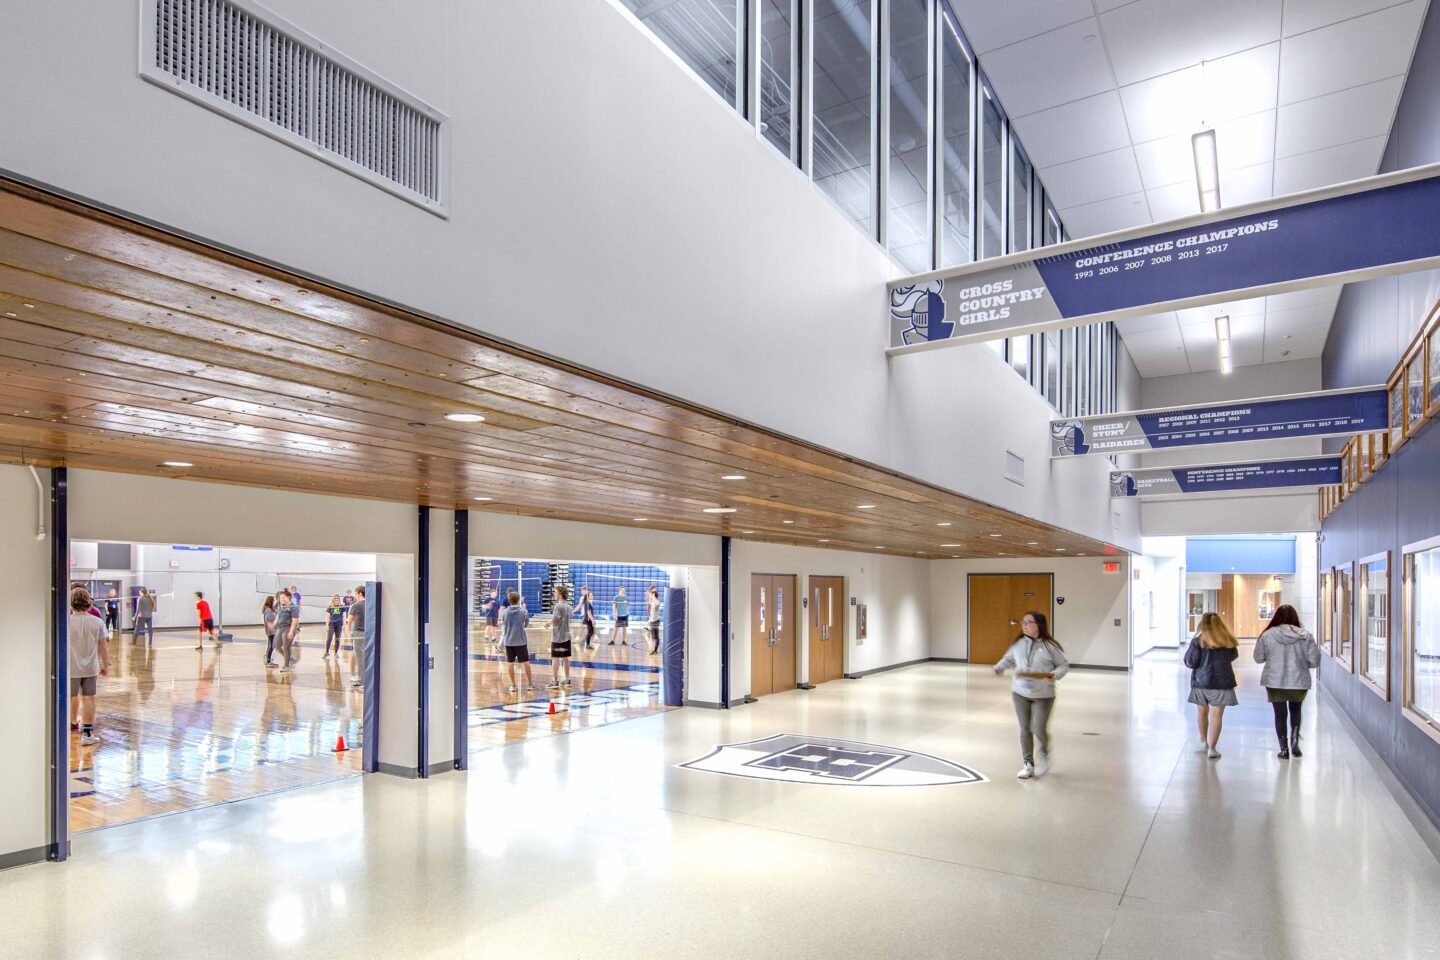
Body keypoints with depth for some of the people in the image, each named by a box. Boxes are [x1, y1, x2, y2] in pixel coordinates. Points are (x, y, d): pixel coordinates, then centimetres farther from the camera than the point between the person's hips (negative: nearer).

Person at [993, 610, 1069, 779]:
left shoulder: (1050, 646, -10)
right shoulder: (1018, 643, 1)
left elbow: (1064, 665, -2)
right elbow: (1009, 658, 16)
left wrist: (1055, 675, -21)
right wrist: (999, 667, -2)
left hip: (1043, 696, -4)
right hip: (1020, 694, 4)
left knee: (1039, 730, -5)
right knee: (1025, 729, 9)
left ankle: (1045, 753, 29)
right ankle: (1028, 764, 23)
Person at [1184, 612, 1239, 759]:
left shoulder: (1198, 640, -10)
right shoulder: (1228, 641, -2)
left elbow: (1190, 662, -9)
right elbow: (1233, 656, 16)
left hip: (1201, 681, -1)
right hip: (1222, 681, 1)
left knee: (1202, 711, 18)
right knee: (1217, 715, 1)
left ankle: (1204, 741, 29)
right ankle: (1212, 748, -2)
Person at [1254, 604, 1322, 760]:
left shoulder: (1267, 635, -9)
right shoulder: (1305, 636, -7)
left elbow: (1258, 658, -1)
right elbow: (1313, 662, -4)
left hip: (1274, 682, -1)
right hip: (1299, 682, 1)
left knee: (1280, 714, 10)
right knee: (1295, 710, 24)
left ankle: (1284, 748, 12)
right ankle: (1295, 740, 10)